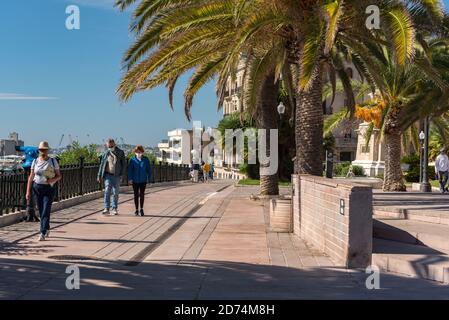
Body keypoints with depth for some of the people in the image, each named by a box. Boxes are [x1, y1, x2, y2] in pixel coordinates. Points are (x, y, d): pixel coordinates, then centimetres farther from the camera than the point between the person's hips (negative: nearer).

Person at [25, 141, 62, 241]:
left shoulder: (53, 161, -1)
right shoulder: (35, 161, 5)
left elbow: (59, 176, 3)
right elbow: (31, 177, 7)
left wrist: (53, 179, -19)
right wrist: (28, 191, 2)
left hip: (49, 189, -3)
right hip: (37, 188, 3)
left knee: (46, 211, -11)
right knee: (41, 211, 9)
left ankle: (42, 233, -14)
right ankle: (47, 229, 29)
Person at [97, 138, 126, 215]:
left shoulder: (120, 153, 2)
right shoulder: (105, 153, 6)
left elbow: (124, 164, 5)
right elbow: (102, 164, 10)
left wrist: (122, 174, -4)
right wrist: (99, 176, 7)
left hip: (117, 176, 0)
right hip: (108, 175, 1)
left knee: (115, 193, 4)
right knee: (107, 191, -11)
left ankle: (115, 209, 13)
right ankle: (106, 208, -9)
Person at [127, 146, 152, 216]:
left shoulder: (146, 160, 0)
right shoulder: (132, 160, -2)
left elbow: (149, 170, 5)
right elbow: (130, 170, -3)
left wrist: (149, 179, 3)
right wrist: (130, 178, -10)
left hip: (143, 180, 0)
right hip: (135, 181, 0)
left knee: (142, 194, -5)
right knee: (136, 195, 8)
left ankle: (141, 209, 7)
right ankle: (136, 210, 17)